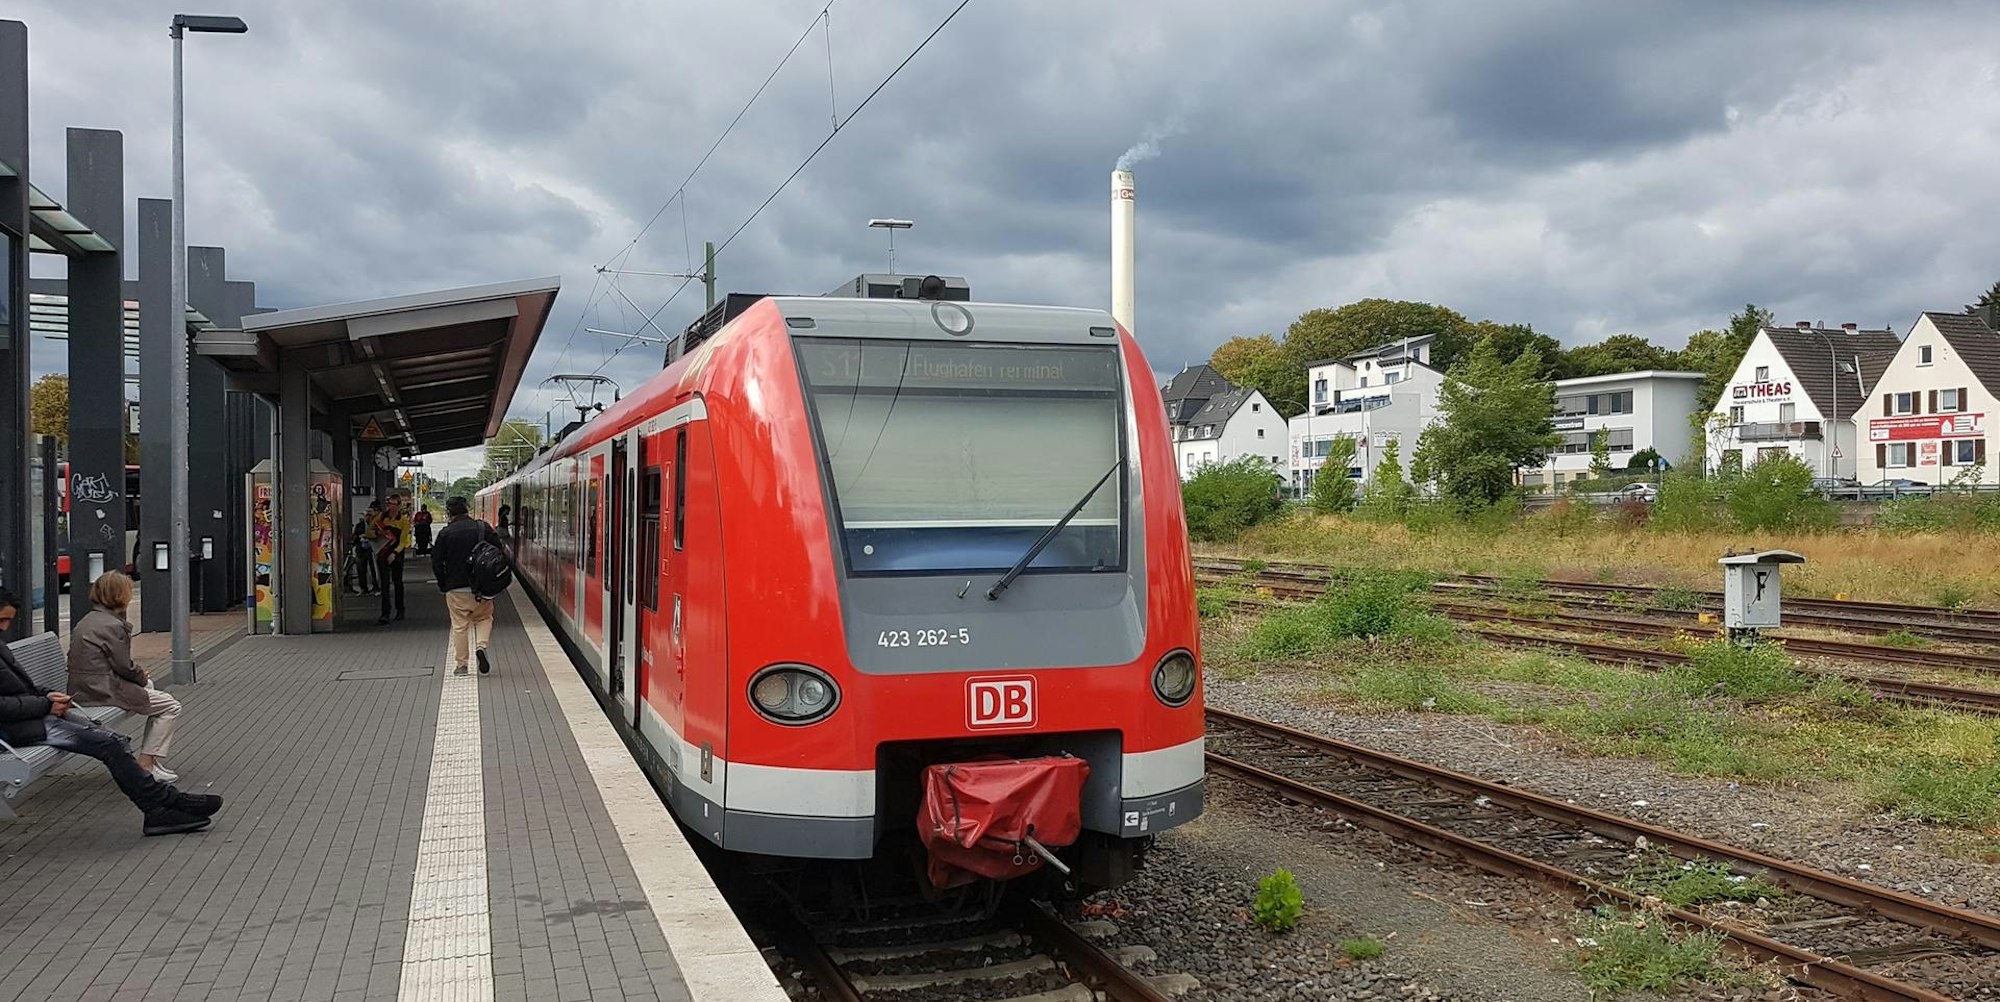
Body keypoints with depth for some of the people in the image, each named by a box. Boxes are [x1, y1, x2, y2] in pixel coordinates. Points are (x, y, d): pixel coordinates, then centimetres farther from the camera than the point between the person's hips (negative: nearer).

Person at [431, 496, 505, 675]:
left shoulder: (445, 533, -3)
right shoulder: (483, 528, 0)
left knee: (459, 626, 7)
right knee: (484, 618, 19)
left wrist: (443, 585, 9)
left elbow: (436, 563, -2)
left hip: (455, 588, -1)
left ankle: (461, 665, 10)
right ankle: (481, 646, -7)